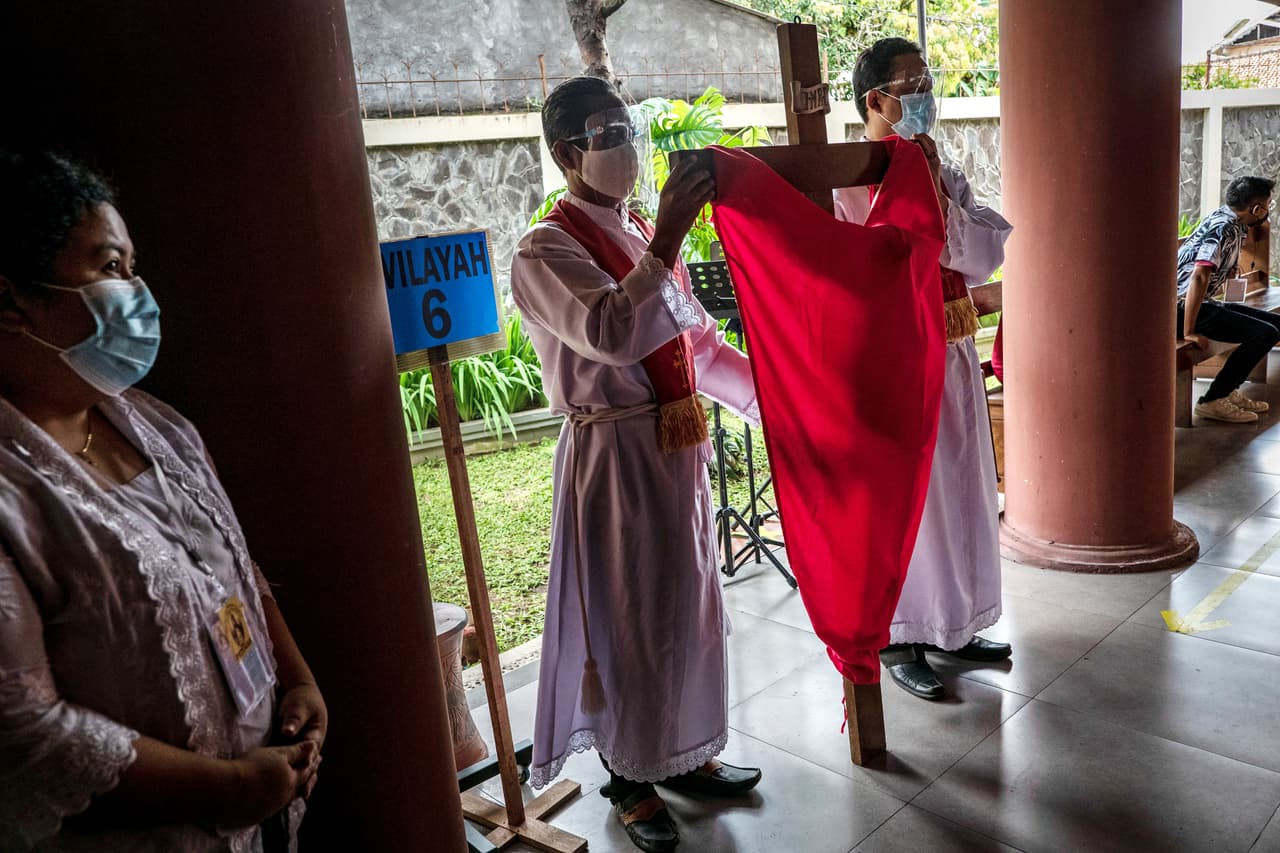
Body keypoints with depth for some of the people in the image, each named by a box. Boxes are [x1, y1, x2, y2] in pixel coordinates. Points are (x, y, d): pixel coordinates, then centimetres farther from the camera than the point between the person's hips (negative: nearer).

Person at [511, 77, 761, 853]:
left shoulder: (648, 237, 12)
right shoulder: (547, 252, -12)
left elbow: (703, 343, 14)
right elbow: (612, 335, -30)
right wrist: (665, 242, -35)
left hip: (681, 447, 8)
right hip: (616, 455, -8)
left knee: (690, 604, 18)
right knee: (629, 617, 5)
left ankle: (686, 753, 39)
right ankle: (631, 777, 28)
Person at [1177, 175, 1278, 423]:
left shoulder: (1228, 219, 12)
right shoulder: (1224, 229, -20)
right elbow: (1199, 276, -31)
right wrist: (1189, 332, -30)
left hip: (1205, 302, 11)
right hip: (1183, 307, -11)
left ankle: (1229, 391, 12)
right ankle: (1213, 401, -11)